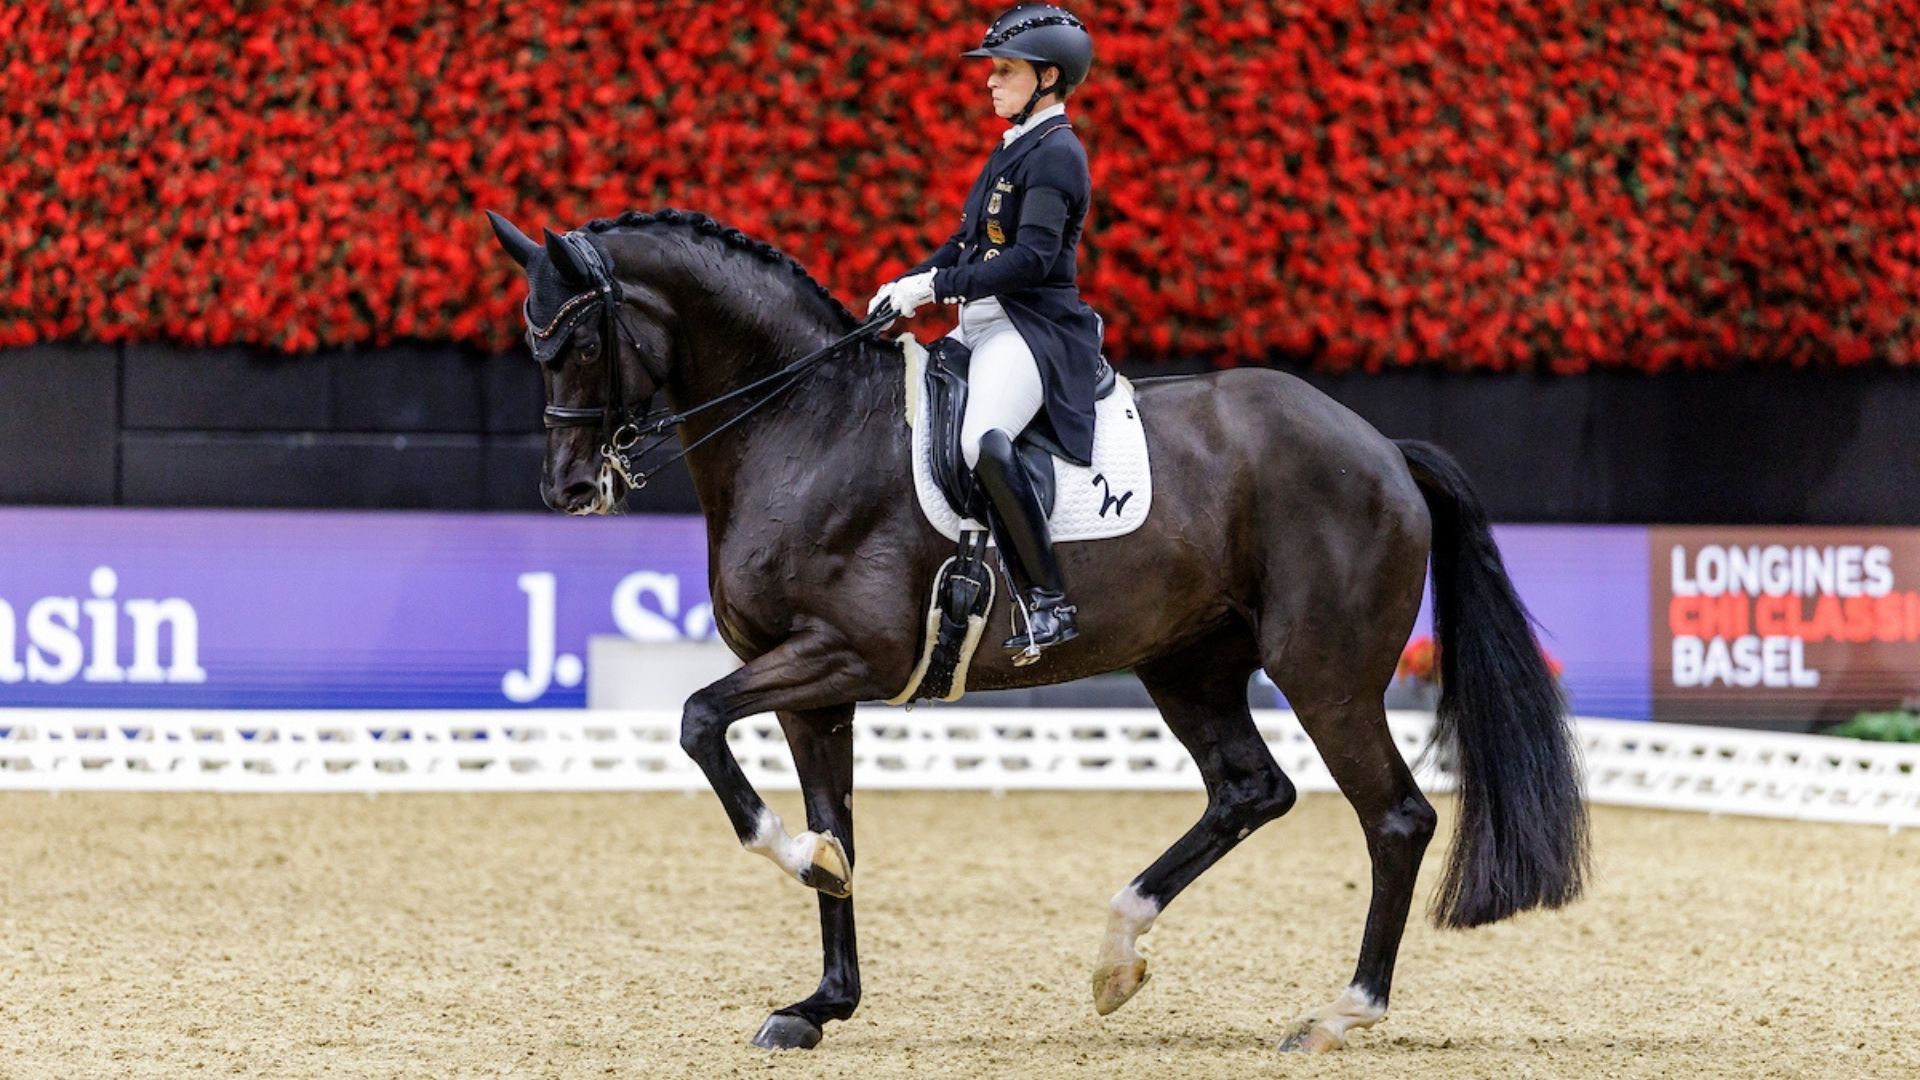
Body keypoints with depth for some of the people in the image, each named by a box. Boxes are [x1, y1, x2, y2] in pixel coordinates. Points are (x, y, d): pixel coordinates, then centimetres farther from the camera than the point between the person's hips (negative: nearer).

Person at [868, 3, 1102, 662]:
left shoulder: (1055, 154, -9)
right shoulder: (1012, 149, 20)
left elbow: (1031, 258, -20)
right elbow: (969, 243, 24)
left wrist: (937, 286, -20)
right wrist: (908, 286, 8)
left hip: (1034, 329, -11)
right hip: (983, 327, 11)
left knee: (982, 440, -34)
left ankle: (1049, 603, -34)